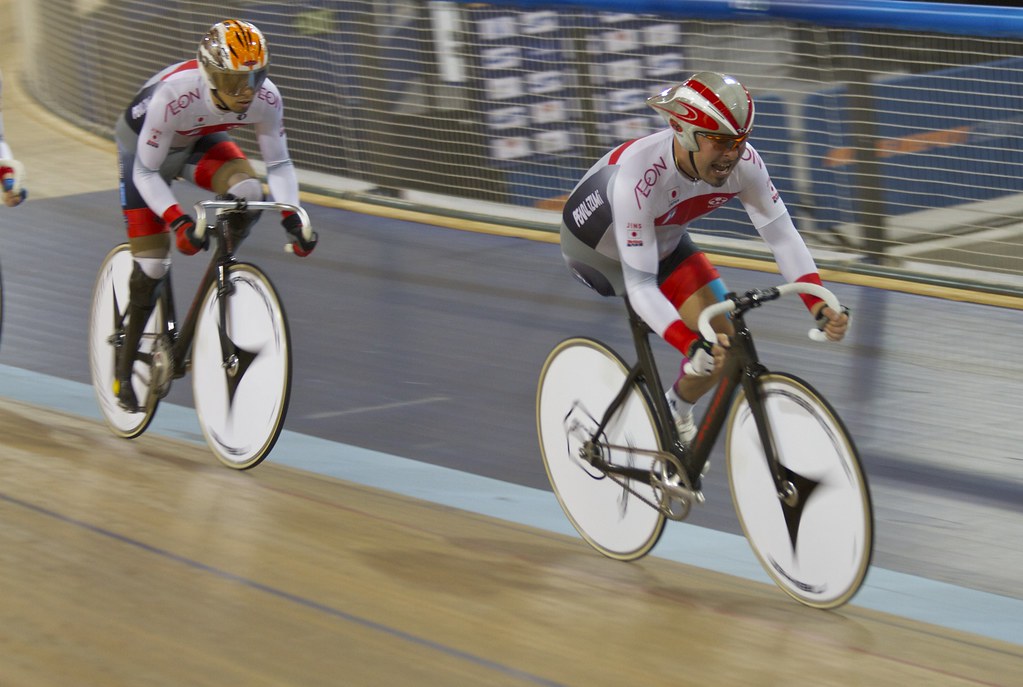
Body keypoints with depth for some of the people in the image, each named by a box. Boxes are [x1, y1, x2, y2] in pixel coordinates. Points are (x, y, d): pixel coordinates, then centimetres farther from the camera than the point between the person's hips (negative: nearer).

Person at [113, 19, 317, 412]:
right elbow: (146, 173, -32)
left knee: (248, 193, -29)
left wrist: (292, 217, -30)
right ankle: (125, 369, 7)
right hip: (143, 143, -3)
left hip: (201, 142, 4)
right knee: (152, 261, -9)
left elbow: (279, 164, -15)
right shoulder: (174, 96, -41)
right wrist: (177, 220, -45)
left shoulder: (266, 99, -29)